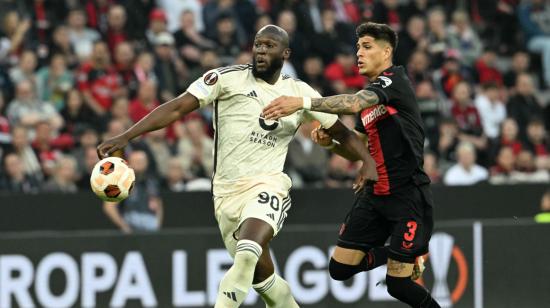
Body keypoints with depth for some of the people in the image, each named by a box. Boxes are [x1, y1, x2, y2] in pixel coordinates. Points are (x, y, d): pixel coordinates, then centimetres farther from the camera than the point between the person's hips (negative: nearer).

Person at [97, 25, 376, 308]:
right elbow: (177, 108, -8)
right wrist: (125, 137, -16)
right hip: (227, 191, 1)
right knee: (260, 274, 8)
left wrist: (368, 160, -4)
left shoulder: (301, 93, 6)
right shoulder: (227, 79, -1)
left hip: (267, 186, -1)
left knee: (247, 255, -29)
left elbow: (342, 133, 15)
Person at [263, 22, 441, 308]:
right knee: (340, 268, 4)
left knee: (398, 285, -8)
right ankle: (402, 256, 24)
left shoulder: (394, 79, -13)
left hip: (407, 194, -9)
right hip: (375, 192, 9)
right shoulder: (368, 94, 15)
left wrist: (302, 102, -43)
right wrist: (330, 142, -2)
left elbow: (354, 104, -32)